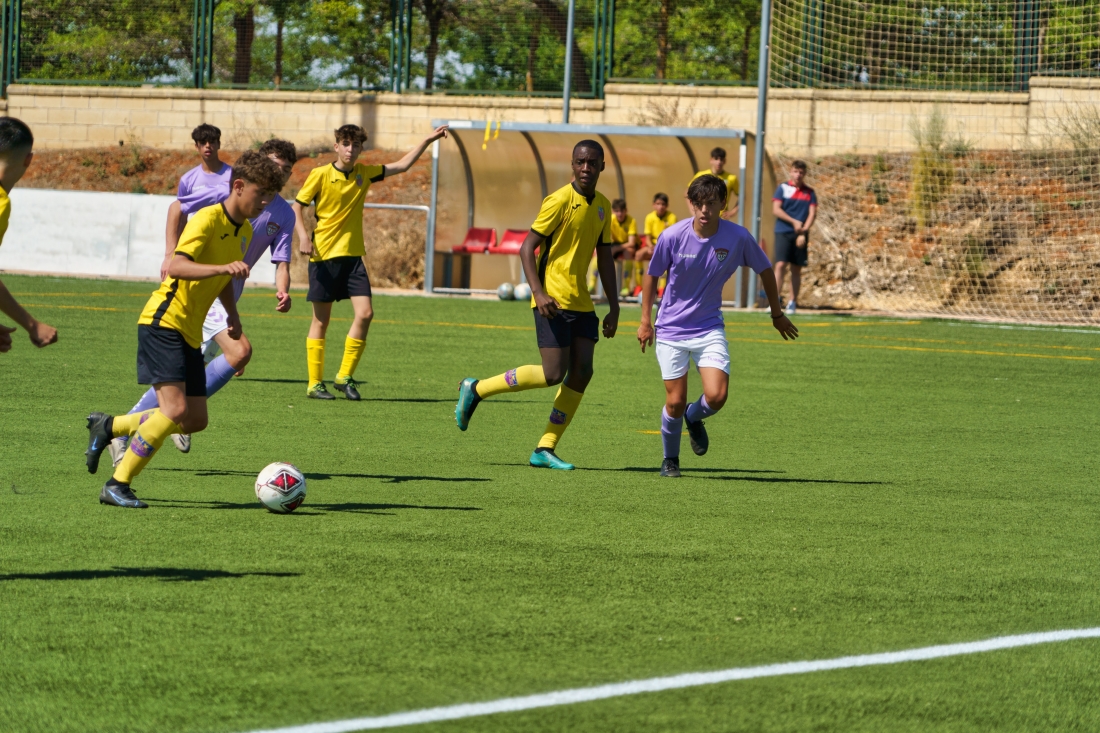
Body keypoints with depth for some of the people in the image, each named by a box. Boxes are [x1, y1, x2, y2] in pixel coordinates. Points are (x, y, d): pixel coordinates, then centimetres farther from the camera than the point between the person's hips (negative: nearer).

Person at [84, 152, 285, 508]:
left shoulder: (245, 231, 12)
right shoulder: (208, 219, -15)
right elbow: (174, 267, -28)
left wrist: (232, 314, 13)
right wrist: (222, 267, -41)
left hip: (190, 332, 9)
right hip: (163, 322, -9)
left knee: (195, 420, 6)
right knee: (175, 409, -20)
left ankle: (108, 426, 22)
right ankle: (116, 486, -11)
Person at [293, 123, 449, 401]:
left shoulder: (364, 173, 8)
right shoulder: (320, 175, -6)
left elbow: (402, 166, 15)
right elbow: (296, 207, -2)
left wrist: (427, 140, 9)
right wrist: (303, 236, -18)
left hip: (352, 255, 4)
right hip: (324, 255, -4)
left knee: (365, 313, -9)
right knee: (321, 320, 0)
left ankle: (345, 376, 3)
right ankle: (315, 383, 7)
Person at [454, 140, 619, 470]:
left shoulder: (603, 206, 12)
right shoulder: (560, 201, -11)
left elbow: (604, 258, 19)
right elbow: (527, 248, -12)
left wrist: (613, 307, 14)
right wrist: (538, 292, -24)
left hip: (581, 303, 7)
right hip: (553, 301, -7)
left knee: (582, 372, -3)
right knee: (553, 373, -13)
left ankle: (545, 449, 3)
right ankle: (476, 389, 3)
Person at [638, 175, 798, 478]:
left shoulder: (738, 237, -13)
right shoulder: (673, 236, -15)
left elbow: (765, 270, 5)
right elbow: (652, 276, 1)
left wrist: (777, 314, 14)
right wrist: (645, 320, 3)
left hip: (709, 328, 1)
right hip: (671, 329, -1)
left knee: (716, 396, -16)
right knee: (675, 402, -1)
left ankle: (694, 418, 21)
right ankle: (670, 459, 26)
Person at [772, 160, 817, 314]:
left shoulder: (809, 193, 8)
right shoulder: (782, 188, 3)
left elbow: (812, 214, 2)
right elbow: (776, 209, -4)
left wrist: (803, 231, -12)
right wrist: (794, 221, -13)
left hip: (801, 236, 2)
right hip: (783, 232, -2)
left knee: (796, 269, 5)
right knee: (780, 265, -13)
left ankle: (792, 302, 12)